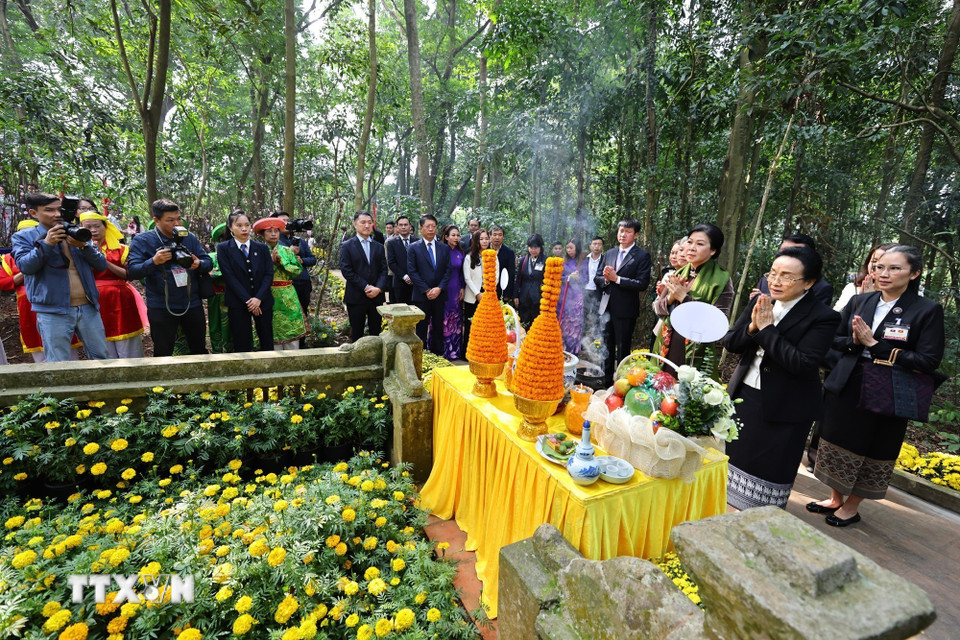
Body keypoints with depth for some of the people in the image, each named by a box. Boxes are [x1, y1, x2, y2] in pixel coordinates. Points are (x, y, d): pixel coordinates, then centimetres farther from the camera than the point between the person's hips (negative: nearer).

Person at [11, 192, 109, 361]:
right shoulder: (23, 237, 7)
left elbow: (102, 265, 6)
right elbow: (25, 266, -9)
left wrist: (83, 246, -11)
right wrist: (47, 243, -19)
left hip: (88, 307, 3)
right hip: (53, 311, -2)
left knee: (102, 359, 7)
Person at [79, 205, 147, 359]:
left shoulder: (120, 248, 8)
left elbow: (128, 275, -3)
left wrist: (105, 262, -13)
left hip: (120, 302, -1)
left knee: (128, 350, 0)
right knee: (105, 352, 3)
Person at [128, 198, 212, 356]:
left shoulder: (189, 237, 6)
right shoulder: (141, 241, -3)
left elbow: (209, 262, 4)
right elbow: (132, 272, -10)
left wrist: (199, 264, -19)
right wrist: (154, 262, -28)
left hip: (192, 304, 3)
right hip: (161, 307, -2)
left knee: (200, 350, 15)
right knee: (163, 354, 9)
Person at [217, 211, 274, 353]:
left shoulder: (262, 248, 9)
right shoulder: (223, 248, 3)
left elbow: (269, 274, 1)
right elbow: (229, 276, -5)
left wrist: (258, 298, -12)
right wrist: (248, 300, -13)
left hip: (263, 301, 2)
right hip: (238, 303, -2)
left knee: (267, 343, 6)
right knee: (242, 346, 2)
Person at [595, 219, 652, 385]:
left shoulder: (642, 256, -6)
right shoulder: (609, 254, 11)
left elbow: (642, 284, -16)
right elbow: (597, 278, 11)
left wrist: (616, 278, -17)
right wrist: (606, 279, -11)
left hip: (625, 310, -5)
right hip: (606, 308, 5)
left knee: (622, 349, 5)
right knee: (607, 347, 15)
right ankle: (606, 380, 29)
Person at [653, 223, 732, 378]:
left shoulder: (722, 280, -9)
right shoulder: (679, 274, 5)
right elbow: (657, 308, 6)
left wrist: (684, 298, -19)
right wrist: (671, 297, -14)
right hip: (667, 348, 5)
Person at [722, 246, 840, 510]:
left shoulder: (824, 317, -15)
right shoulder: (760, 302, 1)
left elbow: (803, 364, -25)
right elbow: (729, 343, -1)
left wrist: (766, 329, -24)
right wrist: (752, 327, -20)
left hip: (784, 408, -5)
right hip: (744, 396, 5)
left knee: (769, 469, 9)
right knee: (736, 456, 19)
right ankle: (732, 510, 40)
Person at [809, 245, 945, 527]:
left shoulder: (928, 311, -8)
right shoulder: (859, 302, 3)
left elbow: (928, 361, -14)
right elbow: (834, 339, 6)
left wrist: (874, 345, -19)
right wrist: (854, 341, -15)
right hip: (845, 390, 4)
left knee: (870, 453, 12)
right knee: (837, 446, 14)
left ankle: (851, 507, 32)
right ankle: (835, 499, 34)